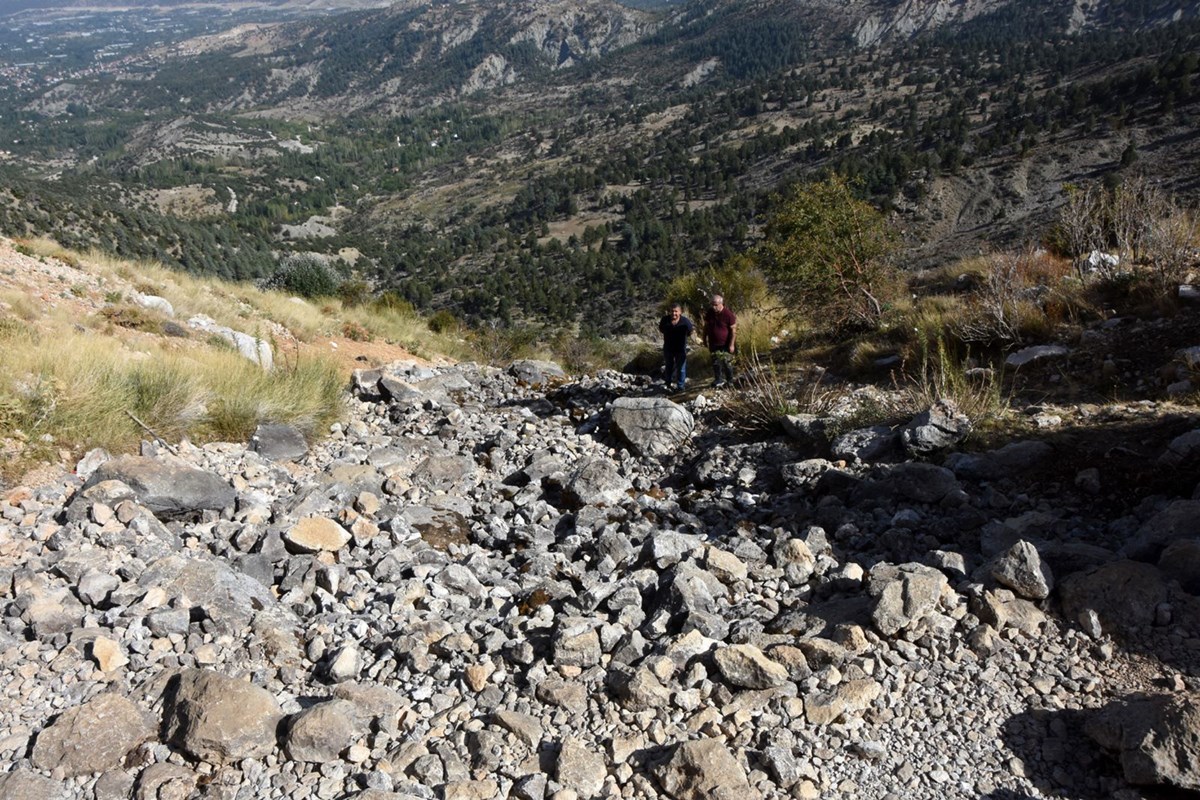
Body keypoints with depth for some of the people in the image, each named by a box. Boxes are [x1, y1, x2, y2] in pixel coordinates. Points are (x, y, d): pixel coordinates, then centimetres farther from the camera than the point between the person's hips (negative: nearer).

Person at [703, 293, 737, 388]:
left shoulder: (728, 314, -18)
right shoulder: (709, 313, -3)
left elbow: (733, 329, -14)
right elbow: (706, 327, 10)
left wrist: (732, 344, -16)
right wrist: (705, 339, 13)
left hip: (726, 344, -4)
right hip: (714, 343, 4)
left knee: (727, 363, 2)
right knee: (716, 362, 7)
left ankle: (730, 381, 19)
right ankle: (718, 380, 19)